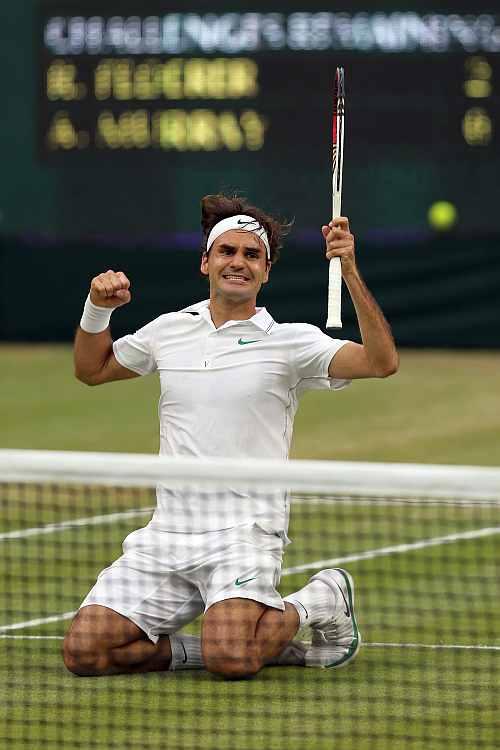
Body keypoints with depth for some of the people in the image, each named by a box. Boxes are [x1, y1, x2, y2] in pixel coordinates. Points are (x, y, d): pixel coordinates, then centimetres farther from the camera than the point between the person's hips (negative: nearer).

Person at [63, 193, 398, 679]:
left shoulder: (290, 342, -1)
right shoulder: (169, 330, 12)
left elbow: (380, 362, -15)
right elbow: (91, 369, 28)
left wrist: (351, 273, -23)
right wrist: (97, 309, 10)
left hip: (243, 534, -5)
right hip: (165, 537, 5)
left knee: (231, 660, -28)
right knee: (84, 652, -12)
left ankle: (320, 601, 3)